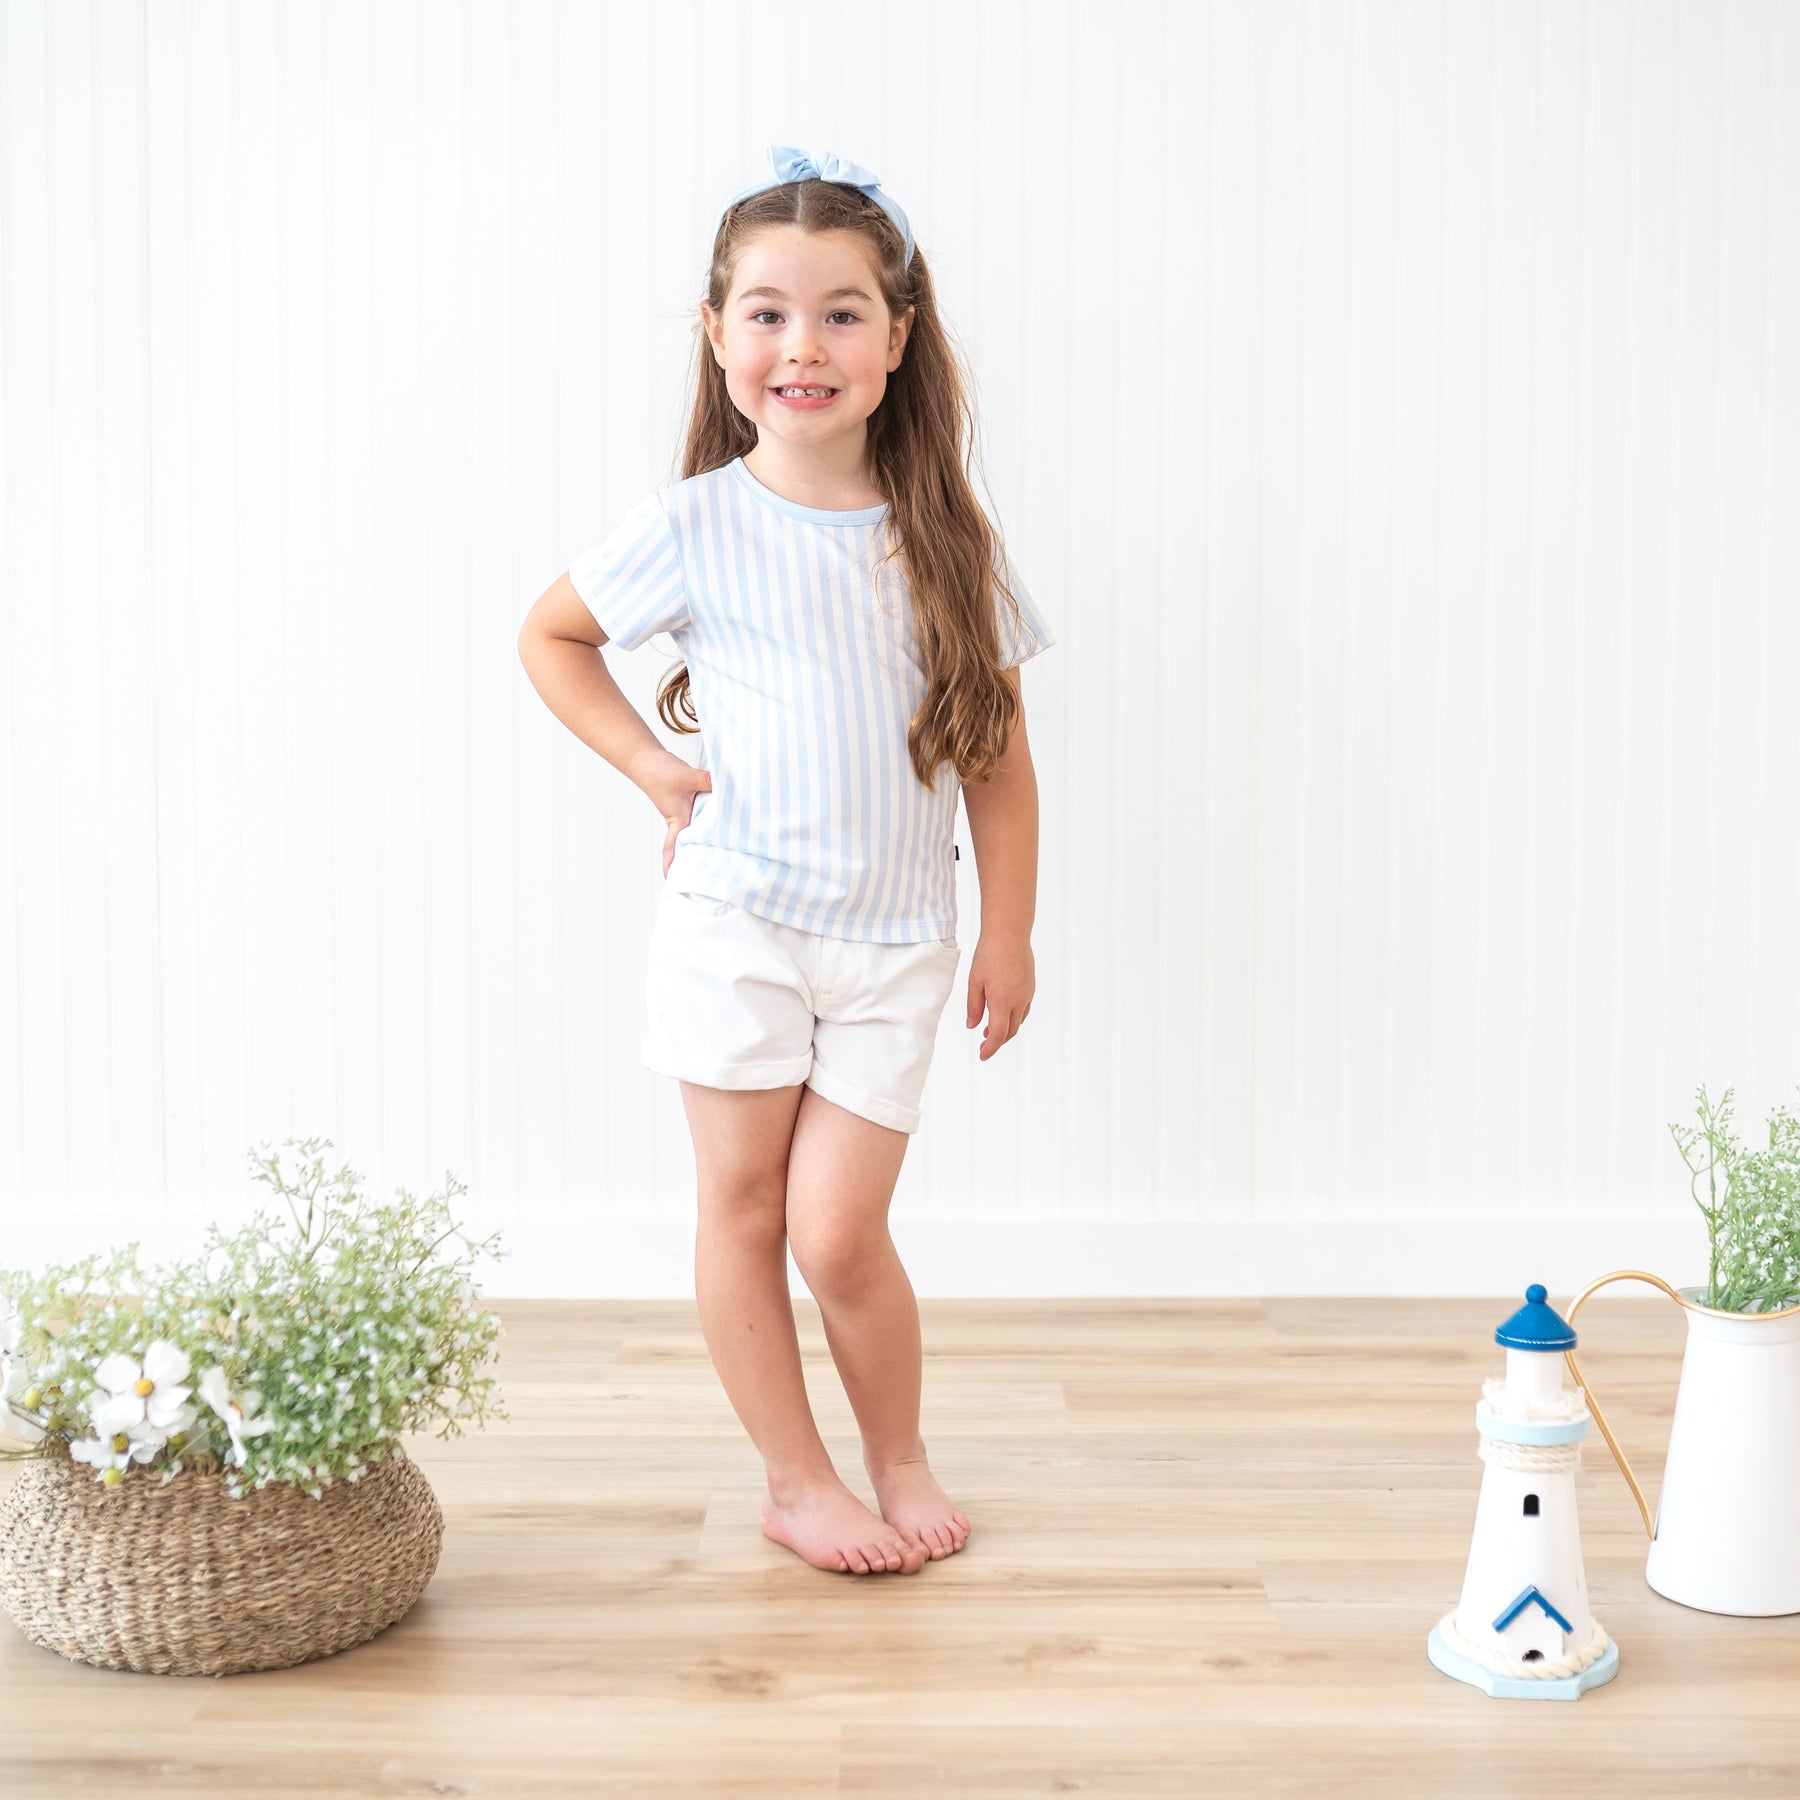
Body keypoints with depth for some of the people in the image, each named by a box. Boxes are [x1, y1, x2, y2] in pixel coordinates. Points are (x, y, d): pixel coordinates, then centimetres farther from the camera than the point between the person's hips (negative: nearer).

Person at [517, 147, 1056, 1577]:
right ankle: (796, 1478, 24)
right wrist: (646, 762, -2)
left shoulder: (947, 540, -1)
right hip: (735, 920, 0)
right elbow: (551, 635, 10)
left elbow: (997, 750, 4)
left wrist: (1010, 932, 4)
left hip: (895, 939, 0)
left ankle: (901, 1456, 24)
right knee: (743, 1205, 7)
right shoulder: (694, 527, -5)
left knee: (837, 1231, -2)